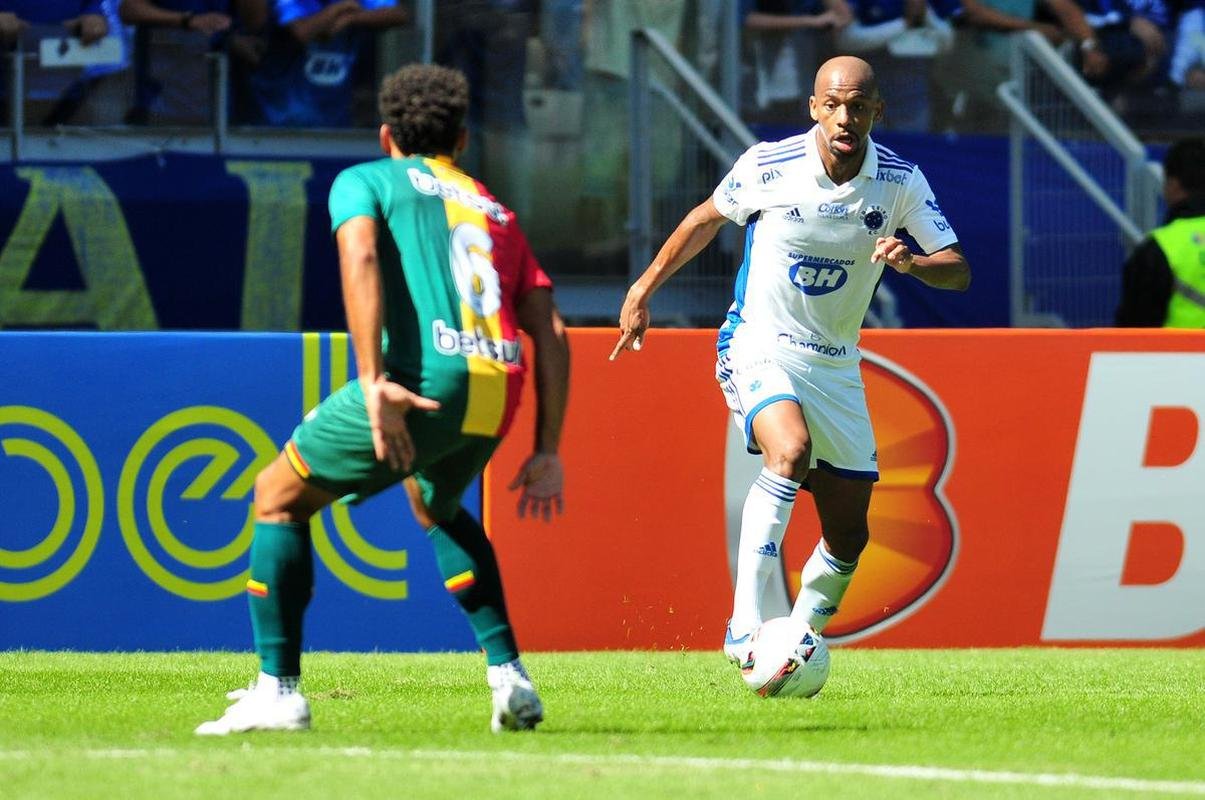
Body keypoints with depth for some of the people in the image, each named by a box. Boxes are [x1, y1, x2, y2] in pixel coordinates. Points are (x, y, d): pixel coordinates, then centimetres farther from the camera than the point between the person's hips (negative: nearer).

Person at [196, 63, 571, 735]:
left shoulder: (364, 181, 15)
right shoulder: (495, 212, 29)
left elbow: (360, 257, -9)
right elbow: (552, 333, 20)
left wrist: (373, 380, -18)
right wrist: (547, 452, 20)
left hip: (423, 377, -6)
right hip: (496, 396, 6)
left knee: (279, 499, 13)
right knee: (437, 507, 36)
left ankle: (278, 690, 3)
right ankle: (509, 675, 23)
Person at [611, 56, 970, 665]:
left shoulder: (900, 181, -8)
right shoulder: (767, 166, -12)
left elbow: (958, 271, -9)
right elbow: (708, 217, 8)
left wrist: (911, 263, -31)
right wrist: (644, 288, 11)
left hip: (835, 365, 4)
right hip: (758, 347, -4)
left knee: (848, 536, 4)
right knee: (790, 450, -34)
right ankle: (746, 628, -36)